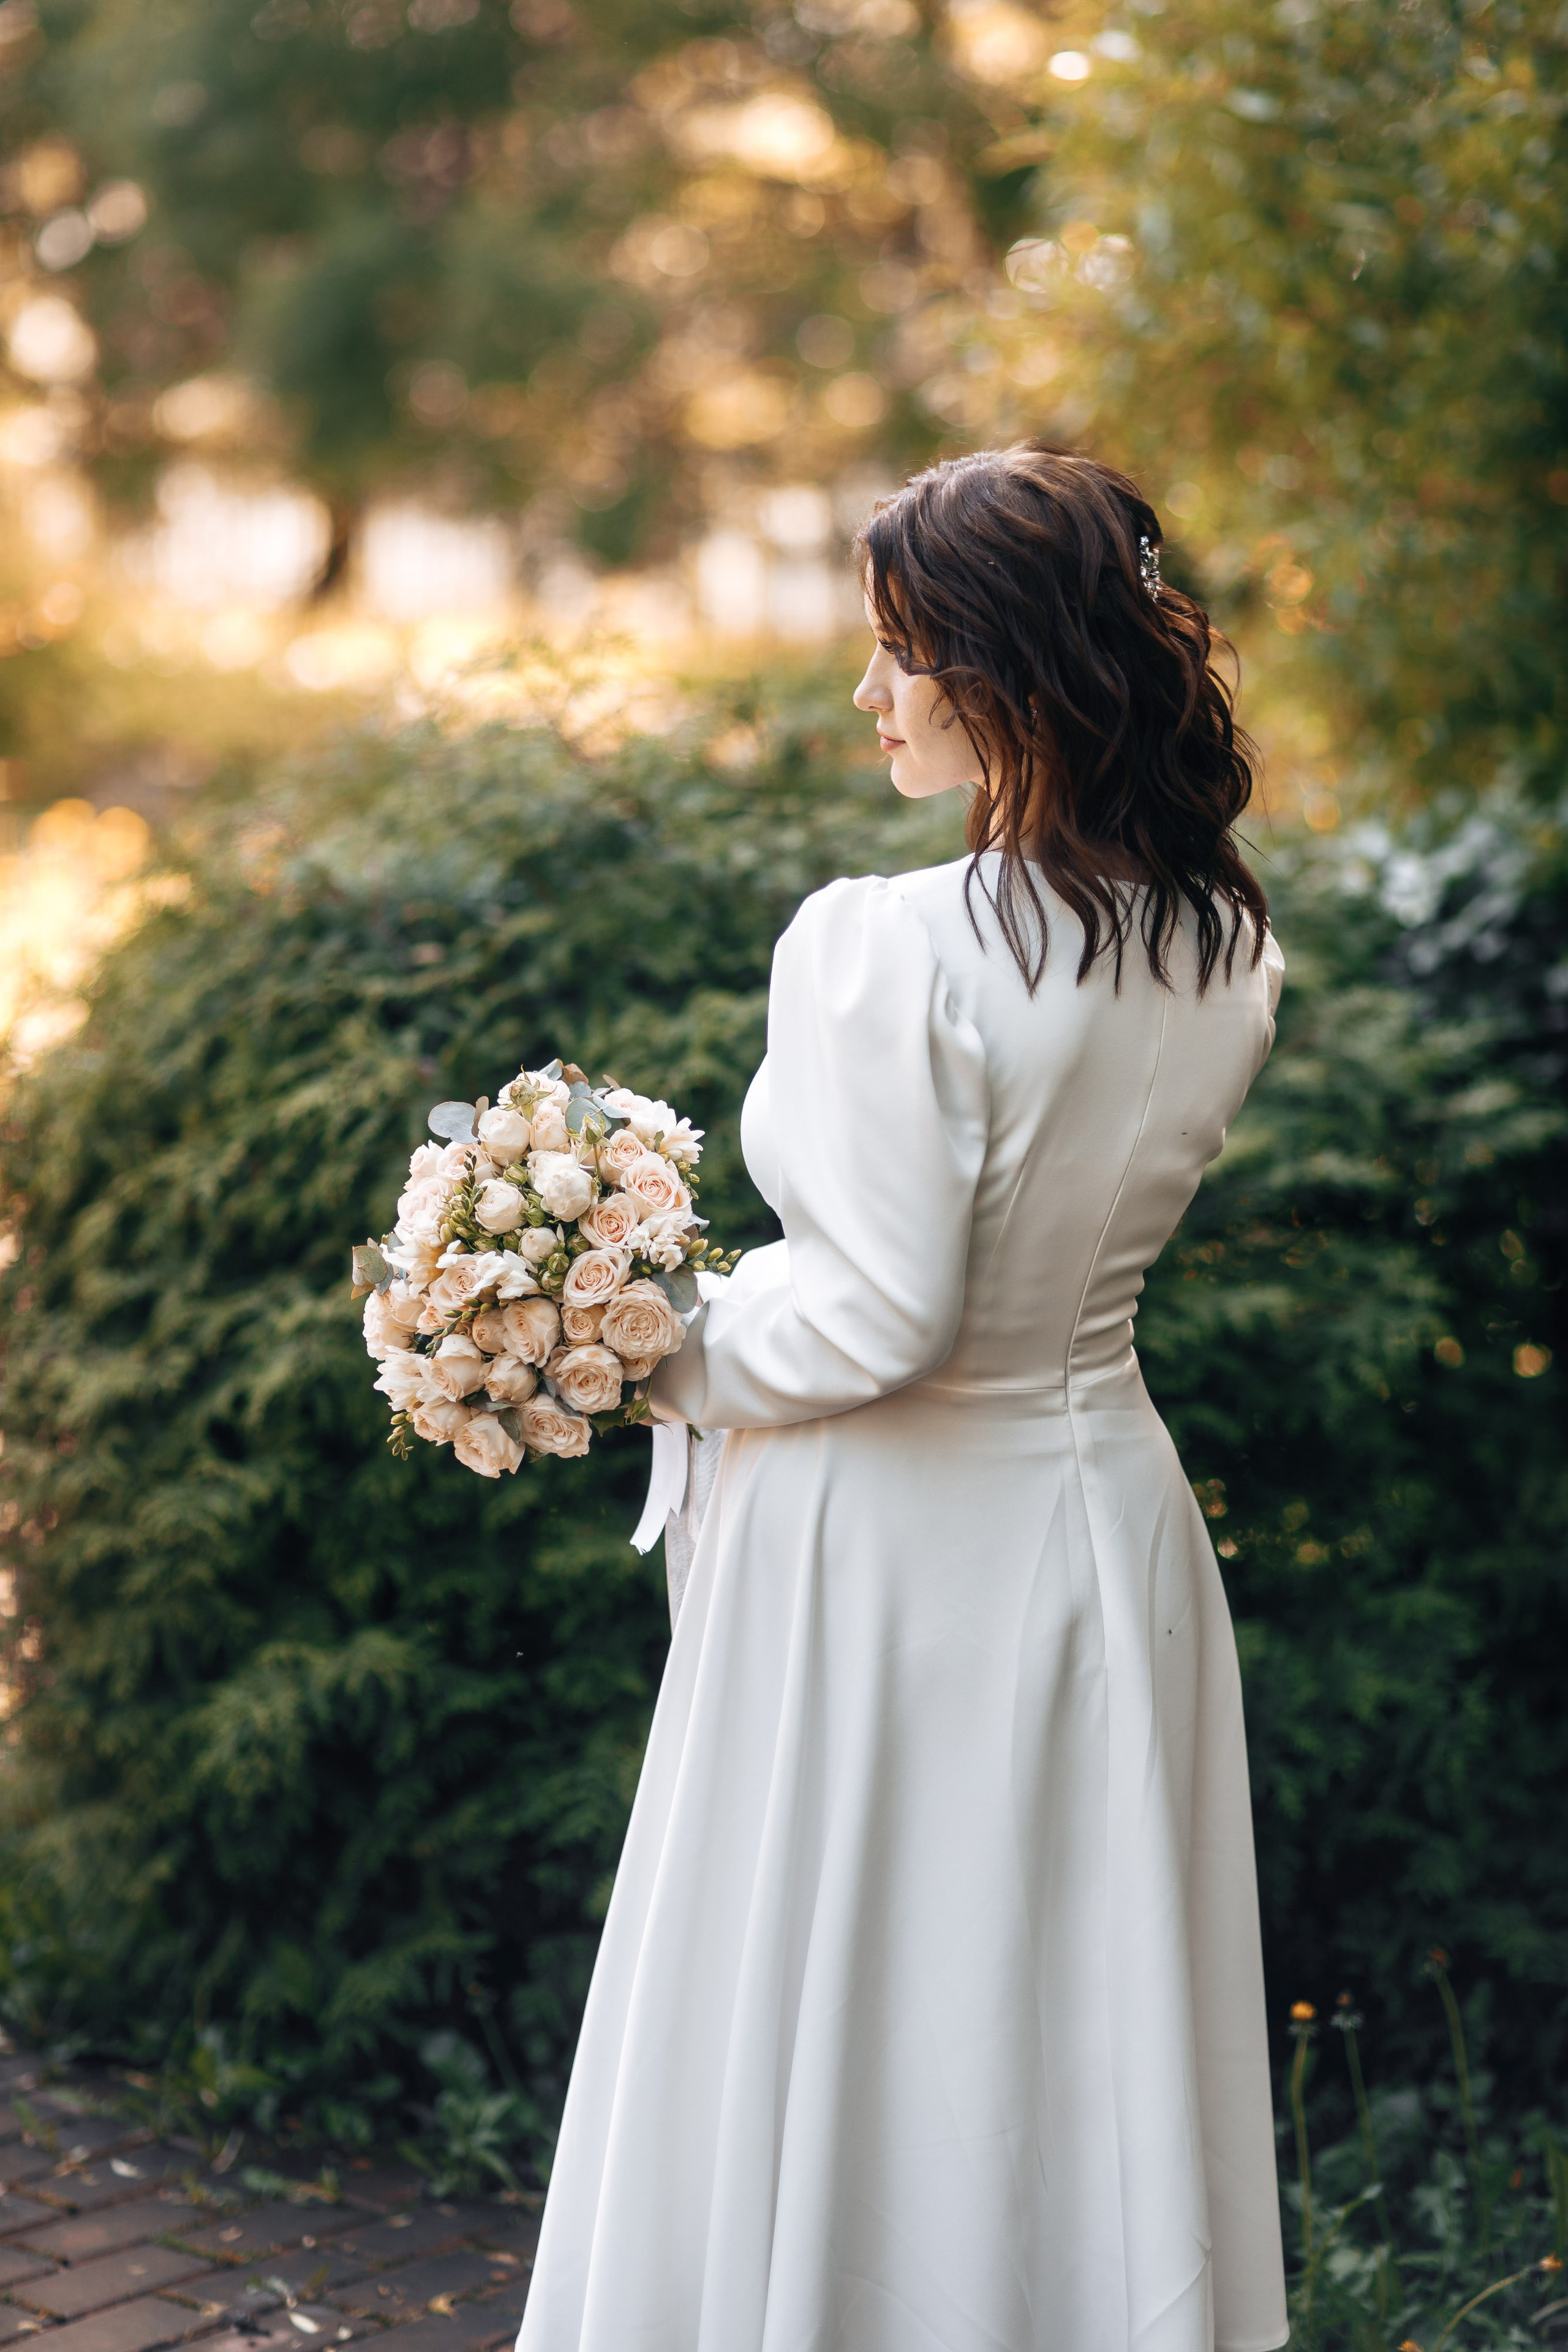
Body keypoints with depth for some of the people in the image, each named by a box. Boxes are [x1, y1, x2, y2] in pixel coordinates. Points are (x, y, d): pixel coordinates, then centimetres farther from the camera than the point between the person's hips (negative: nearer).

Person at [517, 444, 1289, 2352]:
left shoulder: (886, 950, -22)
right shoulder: (1230, 957, -1)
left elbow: (873, 1316, -21)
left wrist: (663, 1364, -4)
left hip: (890, 1548, -6)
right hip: (1109, 1506, 6)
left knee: (831, 2039, 9)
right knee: (1089, 2044, 17)